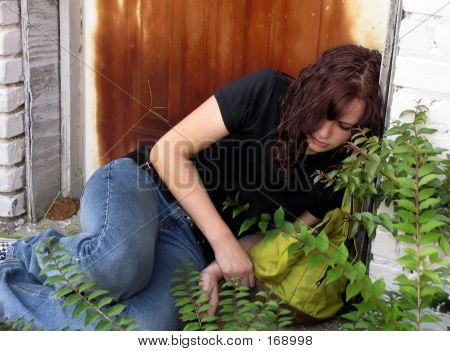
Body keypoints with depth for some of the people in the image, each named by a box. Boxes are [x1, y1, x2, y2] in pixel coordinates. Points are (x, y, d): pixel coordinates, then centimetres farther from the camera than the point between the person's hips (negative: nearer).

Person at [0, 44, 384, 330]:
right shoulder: (266, 91, -11)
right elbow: (169, 150, -12)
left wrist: (219, 266, -11)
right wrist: (223, 240, -18)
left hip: (188, 243, 3)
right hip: (143, 184, -3)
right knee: (119, 263, -40)